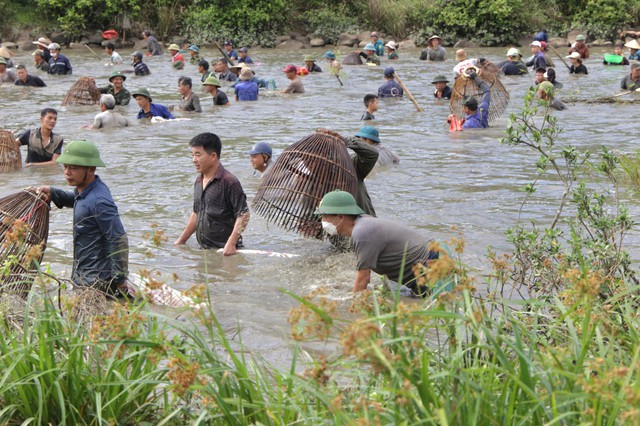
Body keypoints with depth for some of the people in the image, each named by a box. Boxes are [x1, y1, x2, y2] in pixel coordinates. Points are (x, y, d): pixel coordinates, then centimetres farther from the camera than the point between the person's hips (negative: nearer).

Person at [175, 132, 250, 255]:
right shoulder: (199, 181, 15)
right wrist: (180, 241, 24)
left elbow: (243, 215, -13)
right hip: (204, 249, 7)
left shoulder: (229, 182, -11)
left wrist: (231, 244, -22)